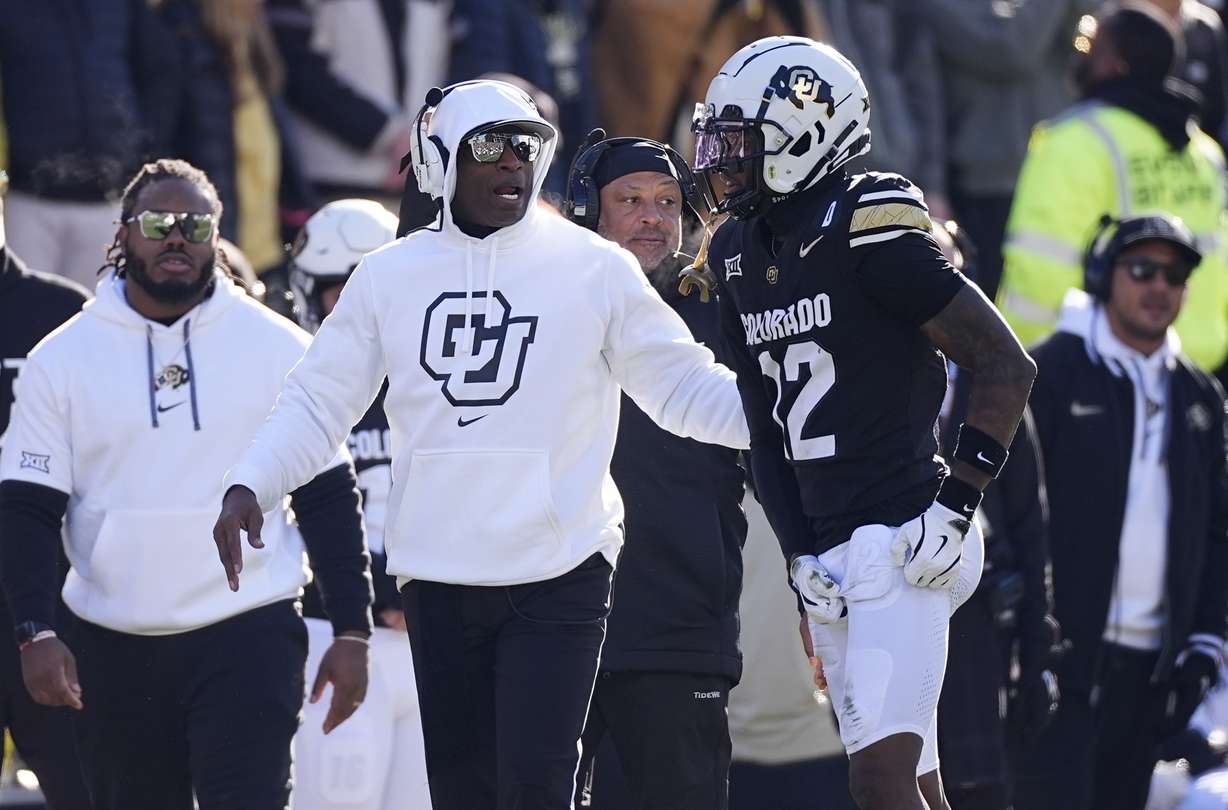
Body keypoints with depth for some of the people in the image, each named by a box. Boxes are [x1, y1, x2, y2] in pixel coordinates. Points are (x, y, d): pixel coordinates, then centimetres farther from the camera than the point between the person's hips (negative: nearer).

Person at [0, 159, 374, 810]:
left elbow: (327, 499, 6)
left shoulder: (277, 348, 2)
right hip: (116, 651, 2)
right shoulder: (63, 359, 3)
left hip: (248, 637, -2)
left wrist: (351, 632, 1)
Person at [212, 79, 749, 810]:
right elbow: (320, 401, 9)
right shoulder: (390, 276, 6)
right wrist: (249, 486, -4)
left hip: (559, 576, -3)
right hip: (440, 577, 3)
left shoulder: (593, 268, -1)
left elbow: (683, 387, 2)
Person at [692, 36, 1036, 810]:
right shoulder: (742, 253, 12)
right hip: (832, 550, 9)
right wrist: (800, 556, 7)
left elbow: (1007, 366, -12)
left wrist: (956, 502, -15)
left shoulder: (871, 237, -13)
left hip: (901, 539, -9)